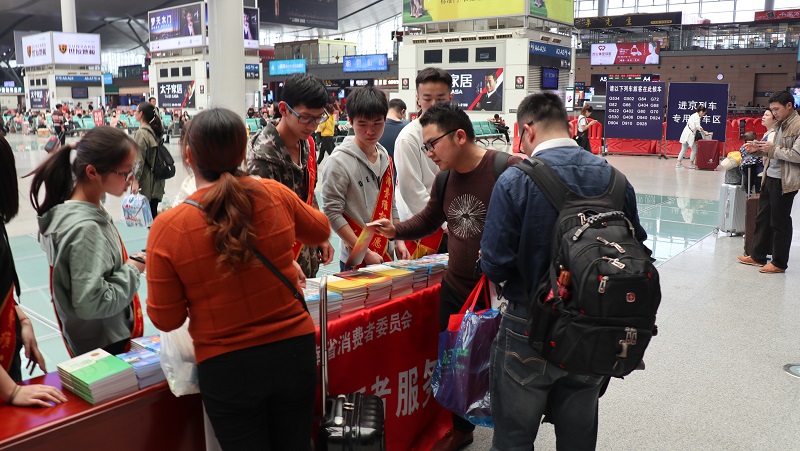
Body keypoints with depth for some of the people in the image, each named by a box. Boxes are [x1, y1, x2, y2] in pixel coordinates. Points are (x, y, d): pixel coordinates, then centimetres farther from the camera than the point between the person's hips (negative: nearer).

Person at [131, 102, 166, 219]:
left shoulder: (141, 133, -13)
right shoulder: (154, 131, 10)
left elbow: (138, 160, -16)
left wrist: (135, 180, -16)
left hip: (145, 181, -8)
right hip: (156, 180, 8)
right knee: (153, 213, 11)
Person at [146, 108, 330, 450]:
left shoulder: (169, 226, -16)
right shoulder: (275, 195, -10)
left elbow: (166, 319, -6)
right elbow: (321, 231, 12)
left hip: (227, 367, -2)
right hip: (293, 350, 3)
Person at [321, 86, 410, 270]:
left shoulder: (384, 156, 6)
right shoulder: (339, 161, -14)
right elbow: (332, 213, -16)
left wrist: (398, 240, 7)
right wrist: (365, 253, -18)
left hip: (387, 256, 6)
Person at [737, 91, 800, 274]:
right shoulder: (780, 125, 14)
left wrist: (773, 149, -18)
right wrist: (758, 149, 3)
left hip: (784, 181, -9)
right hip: (770, 177, 9)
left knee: (780, 222, 2)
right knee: (762, 218, 15)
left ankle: (779, 263, 14)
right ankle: (758, 256, 26)